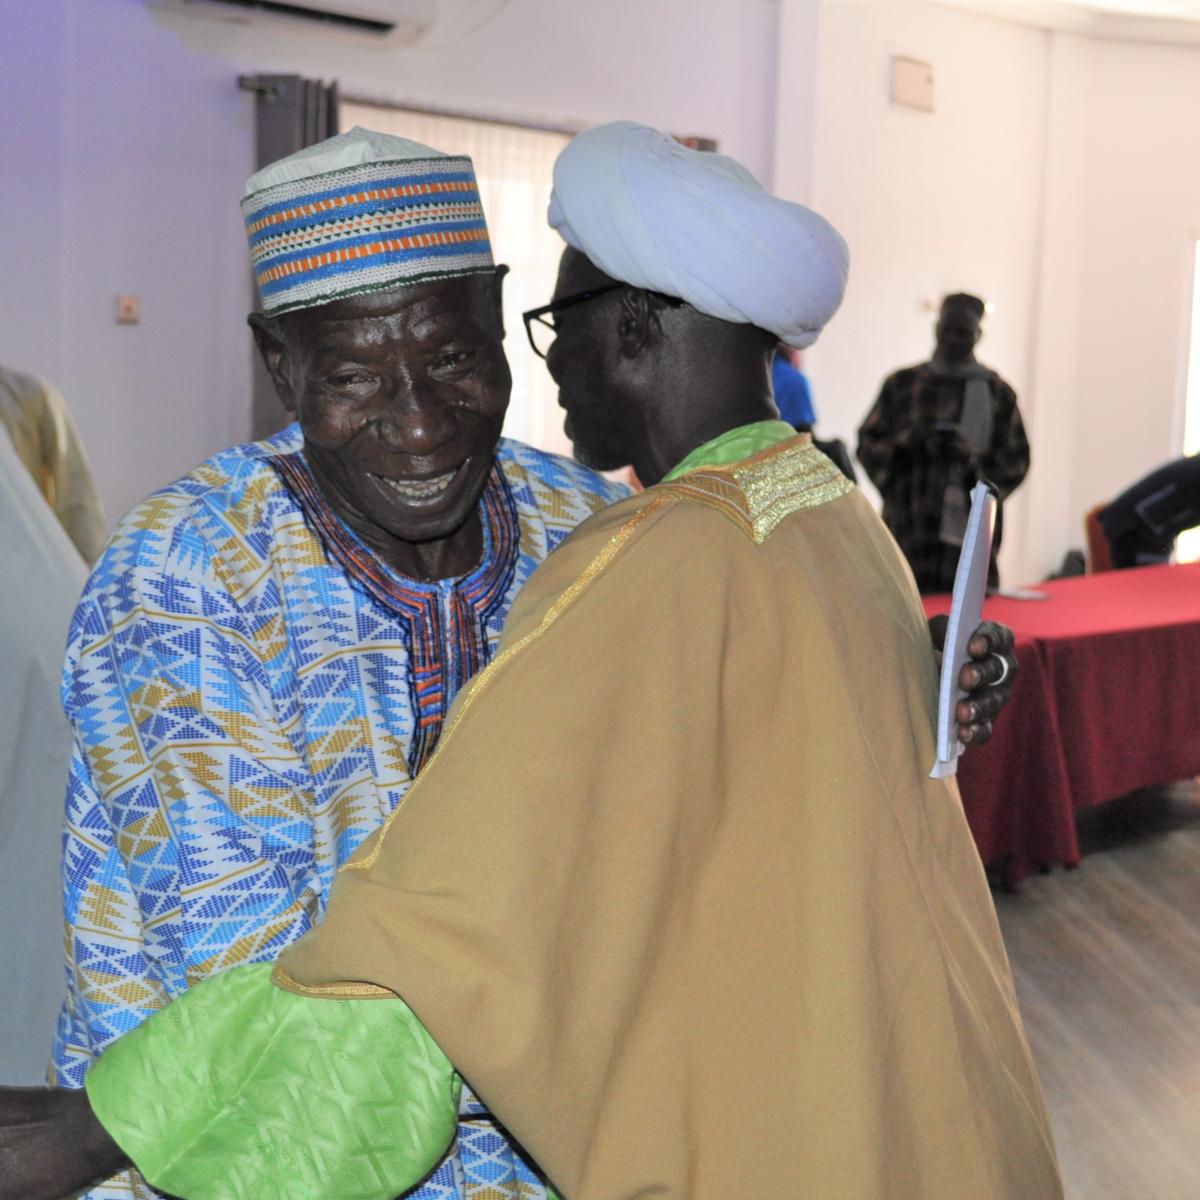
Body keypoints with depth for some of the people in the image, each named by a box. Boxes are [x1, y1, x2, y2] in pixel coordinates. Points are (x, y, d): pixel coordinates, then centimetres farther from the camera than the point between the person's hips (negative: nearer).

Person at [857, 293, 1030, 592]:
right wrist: (905, 443, -10)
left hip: (969, 533, 0)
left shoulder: (997, 393, 10)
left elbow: (1016, 462, 5)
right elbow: (867, 445, 9)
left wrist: (972, 458, -13)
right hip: (907, 532, 1)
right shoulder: (902, 384, 12)